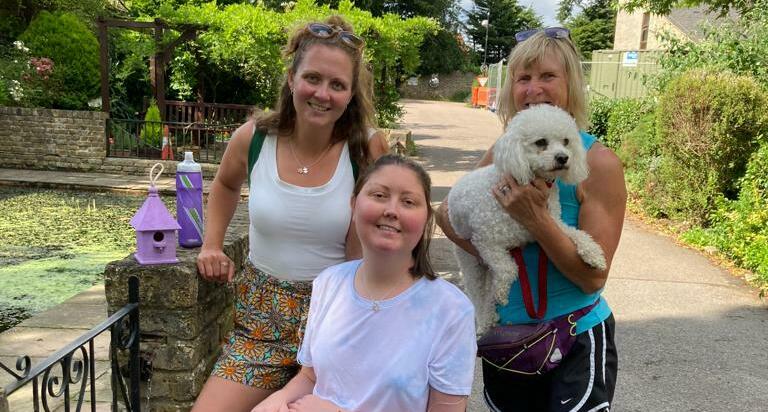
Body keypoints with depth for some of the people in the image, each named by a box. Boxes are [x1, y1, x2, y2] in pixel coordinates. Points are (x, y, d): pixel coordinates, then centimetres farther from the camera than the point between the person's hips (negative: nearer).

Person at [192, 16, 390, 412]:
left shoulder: (367, 151, -12)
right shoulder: (252, 138, -7)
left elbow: (366, 255, -7)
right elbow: (225, 185, 17)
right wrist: (212, 244, 8)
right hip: (262, 318, 2)